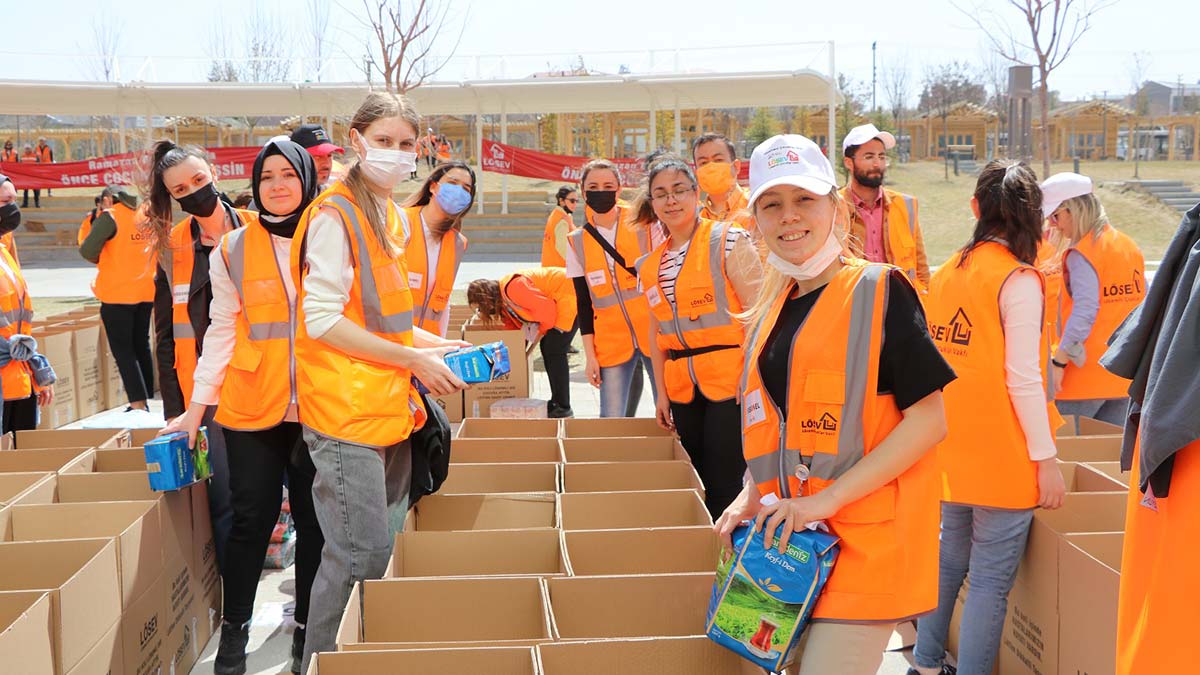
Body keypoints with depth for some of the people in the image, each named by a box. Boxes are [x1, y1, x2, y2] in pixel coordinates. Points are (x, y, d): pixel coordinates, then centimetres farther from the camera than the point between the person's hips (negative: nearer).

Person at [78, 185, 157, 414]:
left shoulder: (110, 217, -10)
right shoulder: (145, 215, 9)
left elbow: (87, 250, -17)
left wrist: (99, 260, 3)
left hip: (118, 294, -6)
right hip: (146, 292, 6)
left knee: (122, 349, -2)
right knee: (141, 346, 15)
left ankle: (138, 403, -8)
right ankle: (145, 398, 18)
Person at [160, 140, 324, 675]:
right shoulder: (234, 250, 2)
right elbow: (222, 331, 4)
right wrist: (197, 405, 1)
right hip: (251, 409, 0)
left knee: (314, 520, 7)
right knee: (251, 519, 4)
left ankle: (307, 628, 22)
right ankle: (234, 629, 20)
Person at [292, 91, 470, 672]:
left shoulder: (390, 215, 16)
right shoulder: (334, 215, -12)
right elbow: (322, 320, -17)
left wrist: (432, 343, 9)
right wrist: (413, 359, -16)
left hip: (390, 407, 9)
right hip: (347, 407, -9)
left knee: (384, 544, 15)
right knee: (362, 556, -8)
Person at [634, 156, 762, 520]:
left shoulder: (728, 241, -4)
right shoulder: (652, 265, 13)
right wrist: (661, 392, 15)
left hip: (730, 380, -6)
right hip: (683, 389, 6)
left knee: (724, 489, -6)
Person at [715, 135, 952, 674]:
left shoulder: (879, 291, -7)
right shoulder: (771, 312, 13)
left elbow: (928, 418, -13)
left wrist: (827, 497, -18)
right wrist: (750, 497, 2)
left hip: (864, 541, -7)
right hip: (791, 540, 7)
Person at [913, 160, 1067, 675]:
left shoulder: (948, 273, 7)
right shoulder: (1018, 280, -12)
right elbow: (1022, 378, -16)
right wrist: (1046, 458, -11)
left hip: (953, 450, 7)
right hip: (1003, 455, -7)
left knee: (950, 561, 20)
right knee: (990, 580, 0)